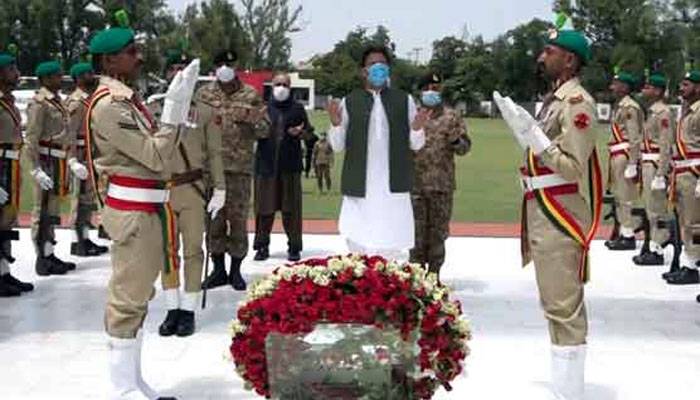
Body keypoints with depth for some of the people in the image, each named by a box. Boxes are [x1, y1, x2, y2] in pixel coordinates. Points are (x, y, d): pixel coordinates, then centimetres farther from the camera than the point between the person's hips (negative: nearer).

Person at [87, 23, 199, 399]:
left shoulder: (127, 98, 13)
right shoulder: (108, 105, -17)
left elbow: (151, 151, 13)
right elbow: (156, 157, -20)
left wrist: (176, 107, 6)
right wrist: (174, 107, -19)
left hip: (145, 207, 10)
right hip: (132, 210, -10)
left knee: (136, 295, 15)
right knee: (128, 297, -3)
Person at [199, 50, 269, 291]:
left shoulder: (251, 95, 3)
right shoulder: (204, 94, 8)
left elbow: (265, 130, 3)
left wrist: (251, 117, -16)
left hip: (240, 166, -1)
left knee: (238, 219, 2)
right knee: (214, 219, 6)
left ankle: (235, 270, 14)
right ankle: (218, 269, 17)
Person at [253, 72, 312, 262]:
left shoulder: (297, 108, 8)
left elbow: (309, 132, 12)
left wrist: (300, 132, -9)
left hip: (290, 164, 0)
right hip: (266, 163, 0)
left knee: (291, 208, 1)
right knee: (264, 207, 1)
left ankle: (294, 247, 9)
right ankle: (262, 246, 12)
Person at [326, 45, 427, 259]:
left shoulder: (404, 100, 8)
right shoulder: (350, 102, 6)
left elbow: (415, 145, 9)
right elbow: (338, 145, 6)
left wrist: (417, 128, -13)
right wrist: (336, 123, -13)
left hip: (394, 188, 0)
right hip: (360, 188, 0)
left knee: (394, 248, 0)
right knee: (359, 243, 1)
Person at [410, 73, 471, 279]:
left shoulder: (452, 116, 6)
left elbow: (465, 147, 3)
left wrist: (456, 141, -17)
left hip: (442, 184, 0)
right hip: (415, 183, 0)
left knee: (438, 231, 7)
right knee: (417, 231, 2)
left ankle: (434, 274, 17)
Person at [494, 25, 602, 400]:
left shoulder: (577, 101, -15)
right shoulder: (553, 99, 14)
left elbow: (573, 166, -19)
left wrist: (533, 136, -24)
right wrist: (523, 129, 11)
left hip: (560, 215, -10)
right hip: (543, 211, 10)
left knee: (563, 306, -8)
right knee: (558, 302, 16)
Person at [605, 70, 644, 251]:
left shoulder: (630, 107, -12)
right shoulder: (620, 106, 17)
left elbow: (634, 138, -17)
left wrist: (632, 165, -20)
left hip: (625, 157, -10)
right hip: (617, 157, 10)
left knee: (625, 197, -6)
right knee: (619, 196, 12)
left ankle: (628, 237, -1)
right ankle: (624, 233, 19)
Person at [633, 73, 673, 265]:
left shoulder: (663, 112, -15)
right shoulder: (652, 111, 14)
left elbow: (666, 146, -20)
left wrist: (660, 175, -22)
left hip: (656, 165, -10)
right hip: (648, 163, 10)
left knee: (656, 208, -3)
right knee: (651, 208, 15)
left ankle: (657, 251, 4)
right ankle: (655, 245, 25)